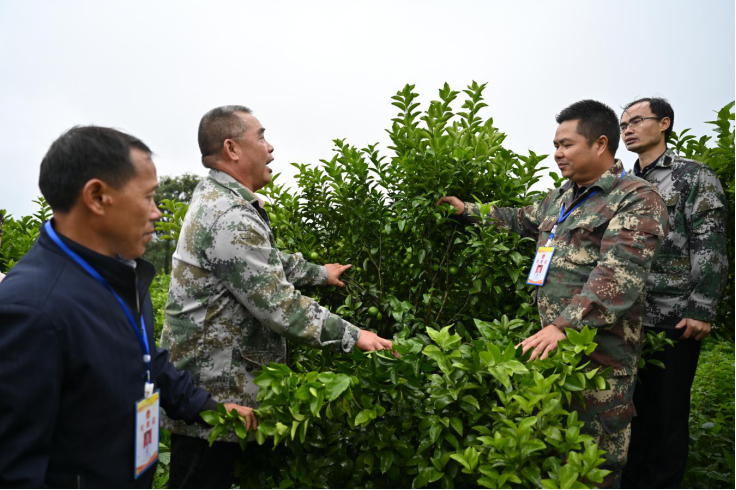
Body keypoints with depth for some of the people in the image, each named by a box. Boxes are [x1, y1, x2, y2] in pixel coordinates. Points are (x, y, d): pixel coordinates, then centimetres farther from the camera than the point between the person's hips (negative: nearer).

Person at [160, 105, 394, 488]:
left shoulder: (215, 198, 9)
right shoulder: (229, 219, -26)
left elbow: (268, 260, 22)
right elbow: (279, 304, -25)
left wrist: (318, 273, 28)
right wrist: (352, 336, -15)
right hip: (211, 394, -10)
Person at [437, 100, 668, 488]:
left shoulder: (637, 200, -11)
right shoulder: (563, 197, 15)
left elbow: (619, 277, -22)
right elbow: (523, 220, 32)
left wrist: (564, 326, -30)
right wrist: (467, 210, 29)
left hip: (599, 353, -7)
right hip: (554, 341, 8)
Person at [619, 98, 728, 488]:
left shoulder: (694, 176, -1)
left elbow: (711, 248, -9)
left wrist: (702, 310, -15)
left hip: (674, 320, -5)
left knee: (668, 409, 4)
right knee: (634, 404, 12)